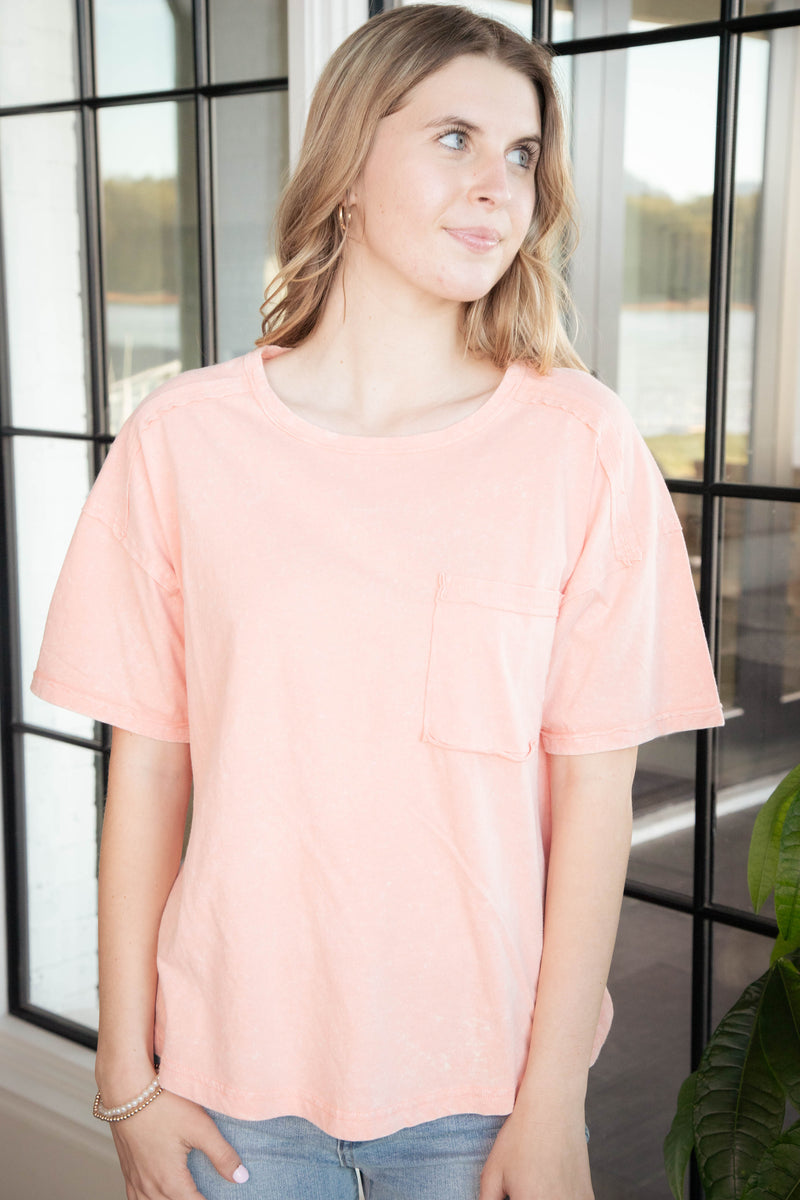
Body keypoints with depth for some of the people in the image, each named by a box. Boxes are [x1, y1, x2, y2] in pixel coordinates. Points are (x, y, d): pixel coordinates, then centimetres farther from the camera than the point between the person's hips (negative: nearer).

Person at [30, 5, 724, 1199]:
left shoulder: (580, 443, -7)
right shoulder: (184, 439, -5)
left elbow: (595, 788, -6)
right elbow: (148, 767, -2)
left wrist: (552, 1101, -6)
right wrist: (126, 1076, 0)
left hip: (481, 1080, 0)